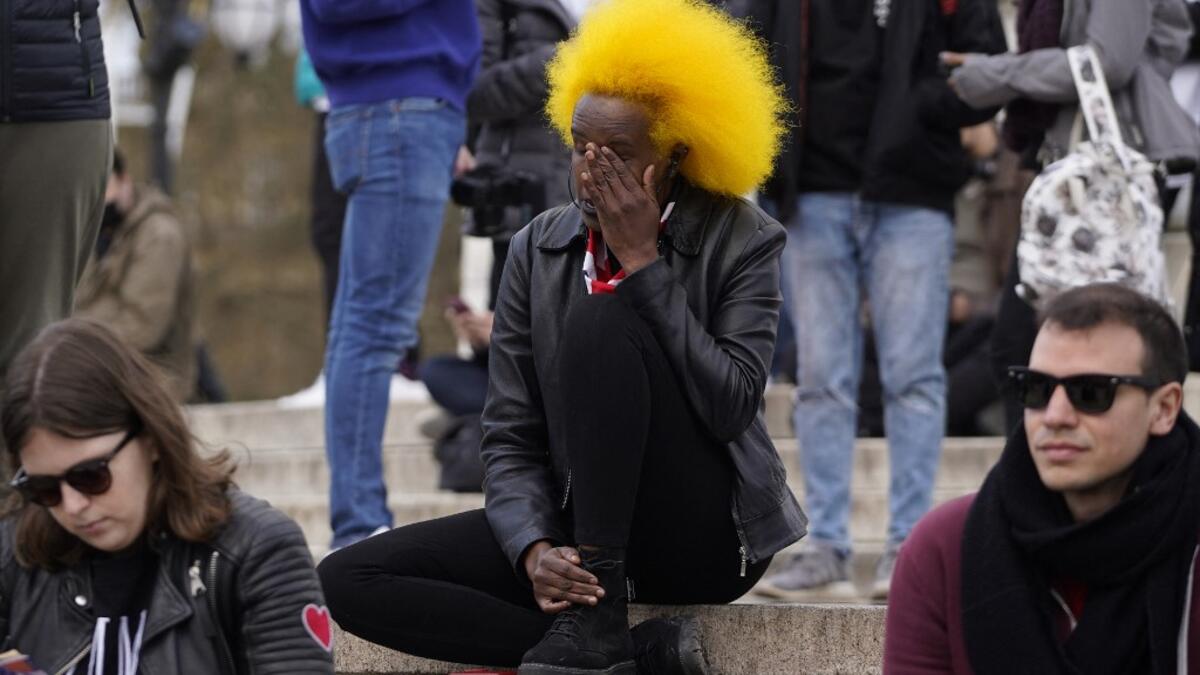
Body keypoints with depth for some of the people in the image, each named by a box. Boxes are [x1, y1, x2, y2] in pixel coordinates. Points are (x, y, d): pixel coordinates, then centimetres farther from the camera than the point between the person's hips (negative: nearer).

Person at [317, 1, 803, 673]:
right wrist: (534, 548, -18)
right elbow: (510, 438, 3)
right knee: (349, 578, -15)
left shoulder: (743, 242, -5)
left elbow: (731, 407, -18)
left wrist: (642, 262, -17)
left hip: (706, 535, -5)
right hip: (577, 531, 5)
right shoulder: (539, 248, 5)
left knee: (601, 320, -28)